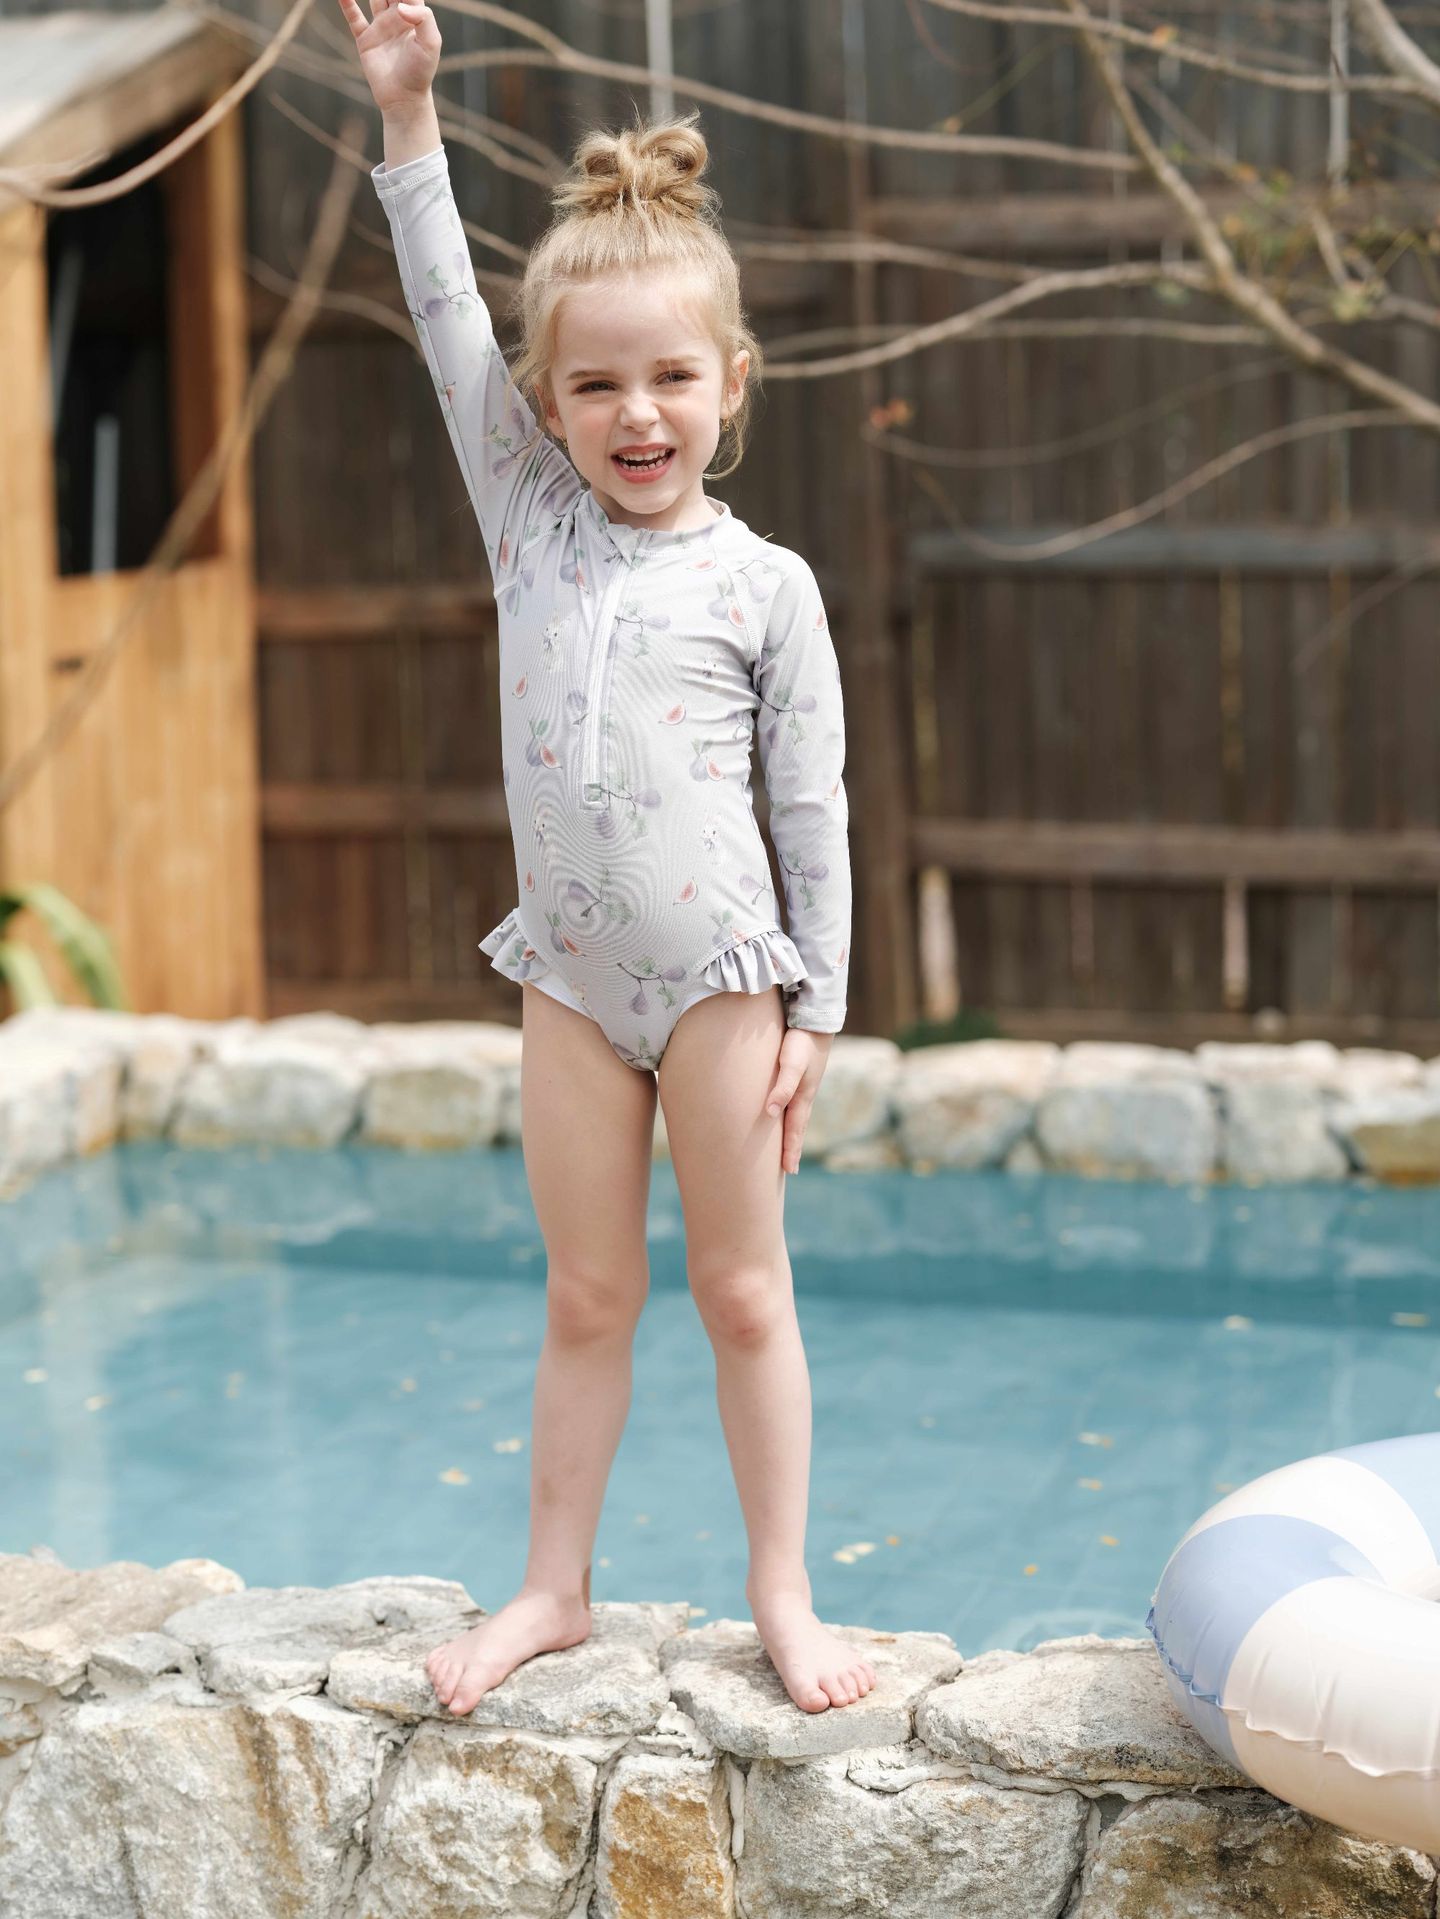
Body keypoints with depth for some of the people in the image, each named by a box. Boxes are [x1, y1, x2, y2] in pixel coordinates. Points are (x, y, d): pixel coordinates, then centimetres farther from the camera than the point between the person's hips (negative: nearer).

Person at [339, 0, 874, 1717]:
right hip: (570, 978, 3)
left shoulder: (764, 585, -4)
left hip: (718, 972, -3)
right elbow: (449, 326, -2)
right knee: (585, 1300, 11)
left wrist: (815, 1006, -3)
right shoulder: (530, 518, 4)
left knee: (742, 1291, 6)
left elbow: (813, 807, -2)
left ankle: (781, 1595, 17)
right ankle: (553, 1590, 22)